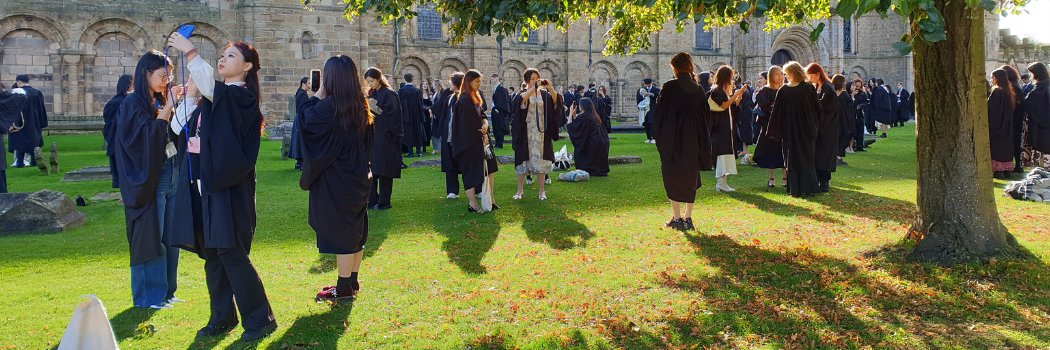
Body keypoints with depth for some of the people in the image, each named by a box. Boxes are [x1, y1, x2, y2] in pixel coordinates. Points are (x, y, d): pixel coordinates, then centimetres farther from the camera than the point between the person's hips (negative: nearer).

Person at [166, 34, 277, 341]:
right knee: (211, 255, 12)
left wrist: (190, 52, -27)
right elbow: (178, 128, 10)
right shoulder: (209, 98, 15)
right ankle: (222, 317, 24)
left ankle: (260, 318, 7)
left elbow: (211, 87, -29)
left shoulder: (242, 96, -8)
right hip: (202, 185, 8)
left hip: (228, 188, -8)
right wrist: (190, 95, 1)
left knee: (231, 253, -5)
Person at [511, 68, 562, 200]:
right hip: (526, 133, -1)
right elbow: (520, 101, -22)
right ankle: (520, 190, 12)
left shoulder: (544, 94, 7)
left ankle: (542, 190, 10)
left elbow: (556, 102, -10)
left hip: (541, 132, 2)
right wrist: (533, 87, -29)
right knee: (523, 159, 2)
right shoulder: (522, 93, 2)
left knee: (540, 160, 3)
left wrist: (550, 88, -24)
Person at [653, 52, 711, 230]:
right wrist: (699, 138, 17)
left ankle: (676, 218, 4)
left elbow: (658, 112, -8)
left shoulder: (669, 87, -11)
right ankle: (688, 218, 13)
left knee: (673, 177, 5)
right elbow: (706, 114, 8)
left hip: (673, 140, -4)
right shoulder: (698, 89, 3)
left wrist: (660, 136, 2)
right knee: (690, 177, 12)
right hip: (693, 140, 4)